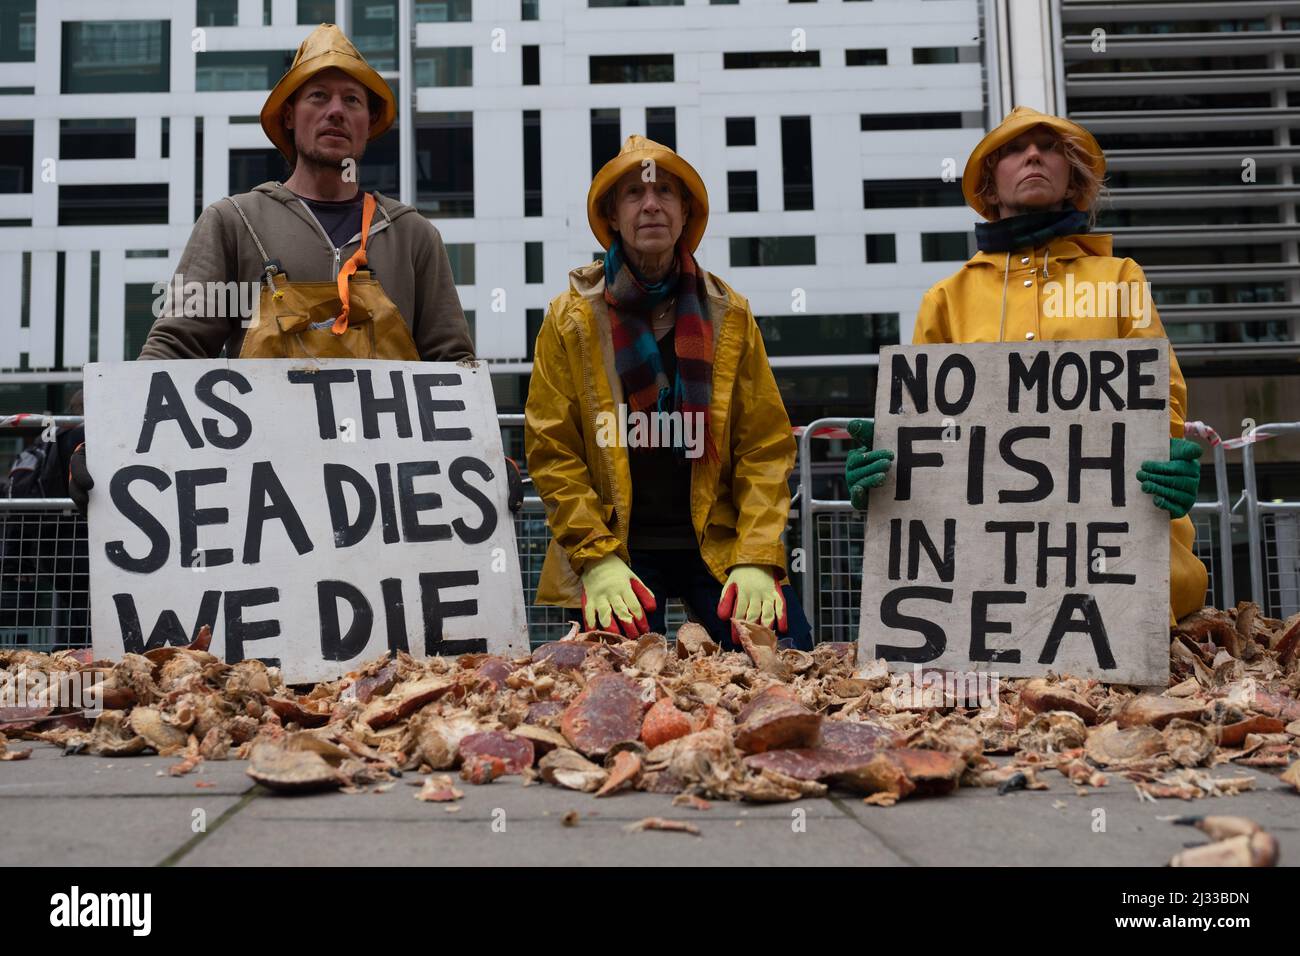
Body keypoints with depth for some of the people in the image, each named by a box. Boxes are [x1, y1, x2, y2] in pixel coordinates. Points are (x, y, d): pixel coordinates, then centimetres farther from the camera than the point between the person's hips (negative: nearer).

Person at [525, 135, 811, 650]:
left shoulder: (729, 315, 8)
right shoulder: (571, 317, 3)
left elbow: (766, 446, 4)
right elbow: (551, 450, -1)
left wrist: (757, 559, -8)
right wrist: (596, 558, -12)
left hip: (719, 544, 2)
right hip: (614, 547, -1)